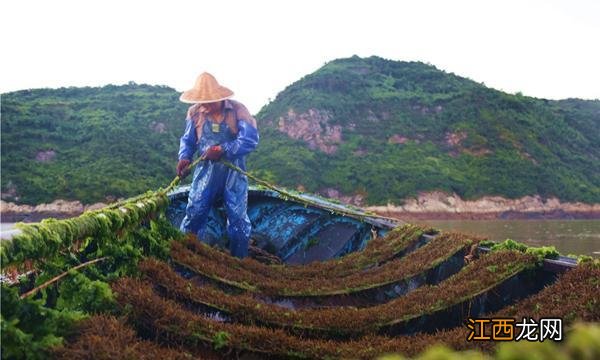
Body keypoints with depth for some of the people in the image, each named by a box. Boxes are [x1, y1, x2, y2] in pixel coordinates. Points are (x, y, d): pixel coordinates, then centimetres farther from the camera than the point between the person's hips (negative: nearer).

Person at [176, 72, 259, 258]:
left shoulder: (238, 110, -11)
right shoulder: (194, 112, -1)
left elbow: (250, 140, -19)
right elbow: (187, 140, 9)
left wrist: (222, 150, -26)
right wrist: (184, 157, -13)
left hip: (233, 171, -2)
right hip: (206, 170, 2)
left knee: (238, 217, 4)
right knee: (194, 213, -1)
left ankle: (239, 263, 19)